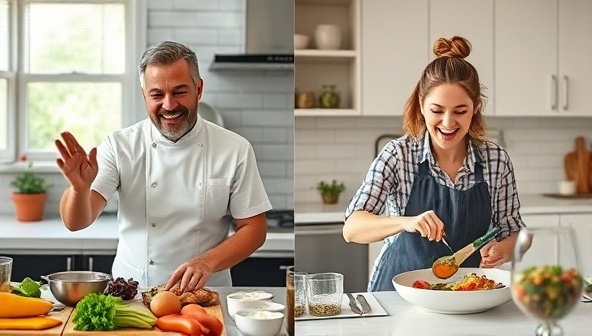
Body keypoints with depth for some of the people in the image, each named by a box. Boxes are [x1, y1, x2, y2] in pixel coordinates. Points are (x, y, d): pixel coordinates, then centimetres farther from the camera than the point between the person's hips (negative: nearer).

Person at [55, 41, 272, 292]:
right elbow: (76, 222, -8)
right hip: (130, 295, 0)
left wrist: (208, 262, -15)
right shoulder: (119, 146, -1)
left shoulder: (235, 149, -1)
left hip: (205, 296, 1)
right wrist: (80, 187, -30)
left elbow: (254, 228, 2)